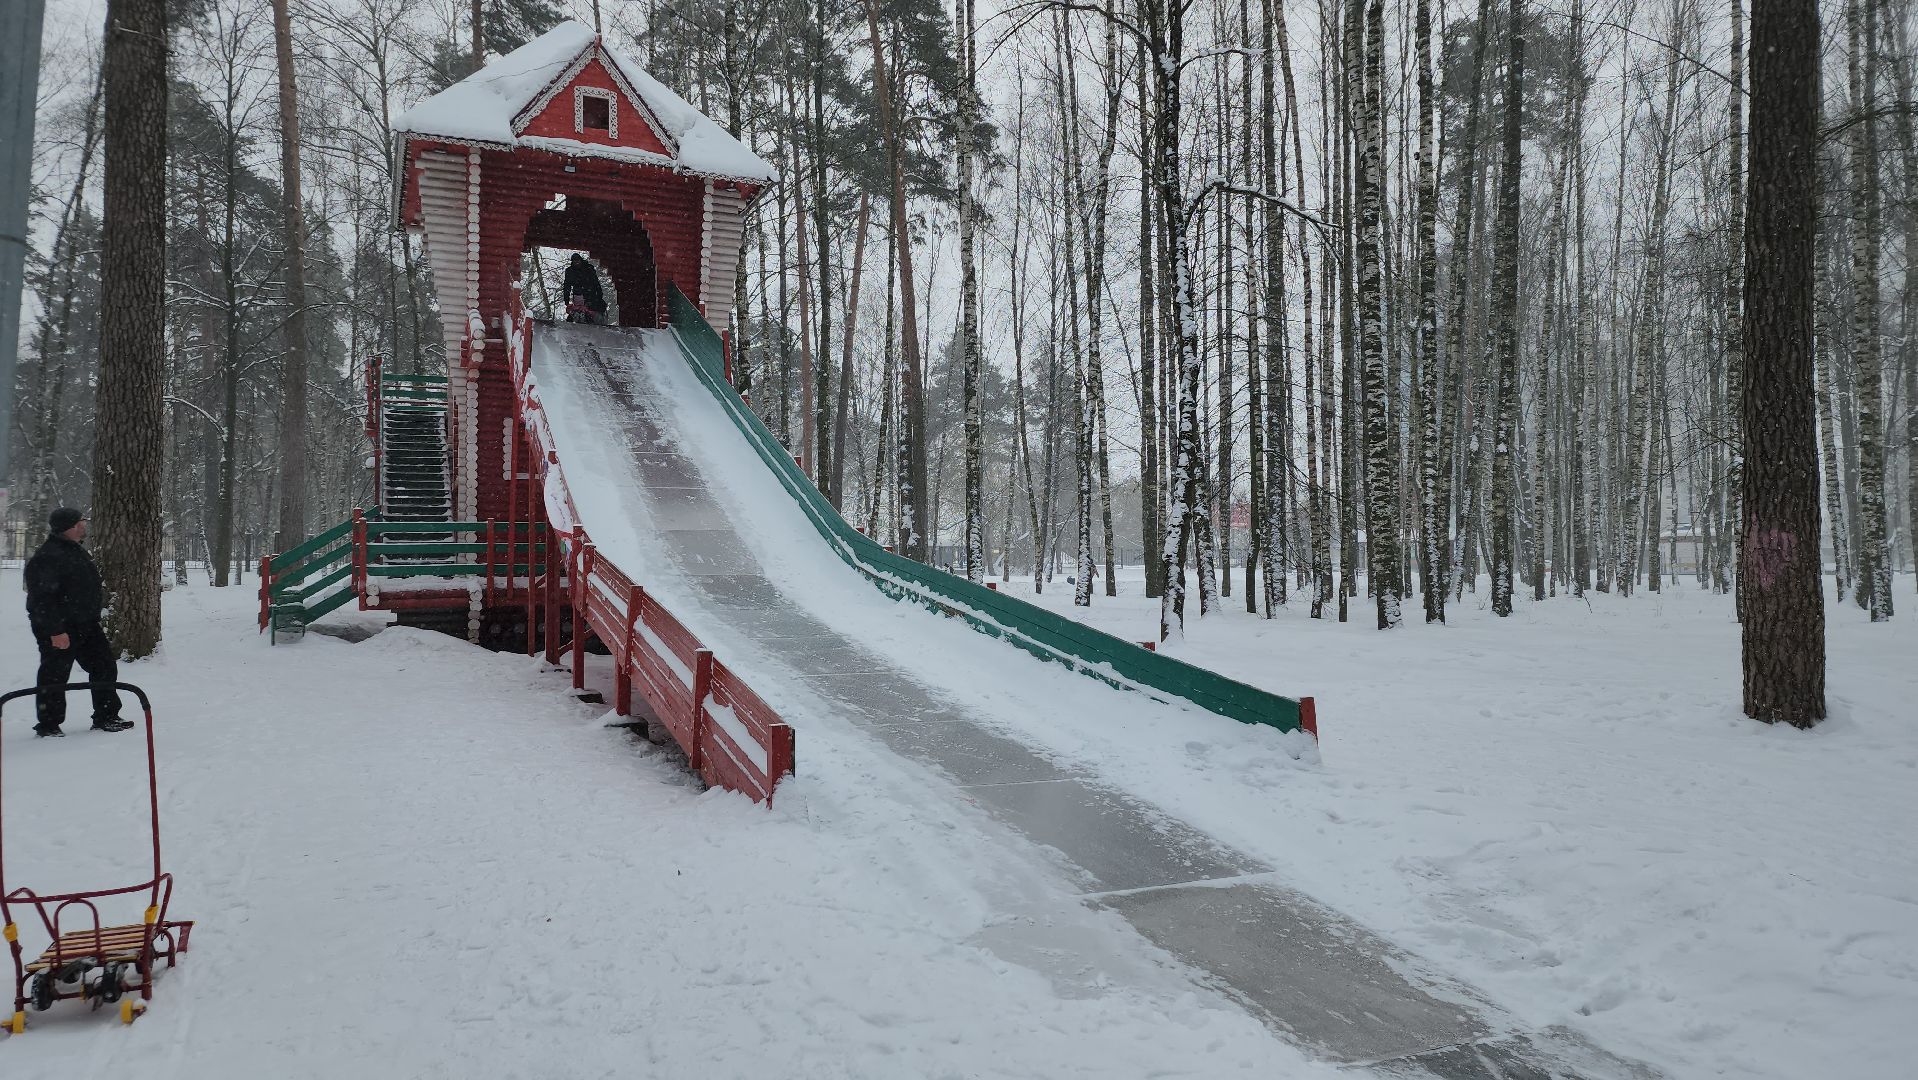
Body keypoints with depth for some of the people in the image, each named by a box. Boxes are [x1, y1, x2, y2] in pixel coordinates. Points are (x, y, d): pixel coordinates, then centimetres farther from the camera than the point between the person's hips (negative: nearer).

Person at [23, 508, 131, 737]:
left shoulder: (76, 551, 13)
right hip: (59, 630, -9)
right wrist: (55, 631, -26)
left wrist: (92, 620, 25)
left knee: (104, 668, 10)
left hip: (86, 626, 9)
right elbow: (42, 599, -24)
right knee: (54, 676, 1)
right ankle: (48, 726, 14)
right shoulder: (47, 557, -20)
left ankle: (106, 718, 18)